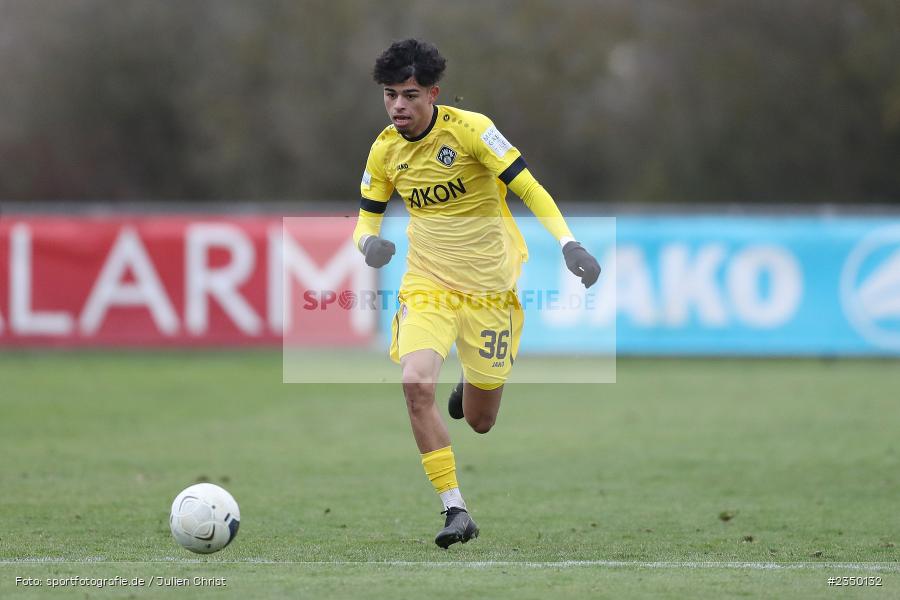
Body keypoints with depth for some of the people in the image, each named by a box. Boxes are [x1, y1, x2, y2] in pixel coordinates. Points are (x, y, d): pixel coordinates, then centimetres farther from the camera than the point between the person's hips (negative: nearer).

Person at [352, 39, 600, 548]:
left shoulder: (469, 128, -16)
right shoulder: (385, 150, -3)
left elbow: (529, 189, -16)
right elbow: (368, 217, 9)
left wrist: (568, 243, -30)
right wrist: (369, 242, -15)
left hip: (489, 287, -2)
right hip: (427, 286, 2)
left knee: (479, 422, 6)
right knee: (417, 385, -26)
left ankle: (473, 388, 45)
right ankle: (456, 510, -17)